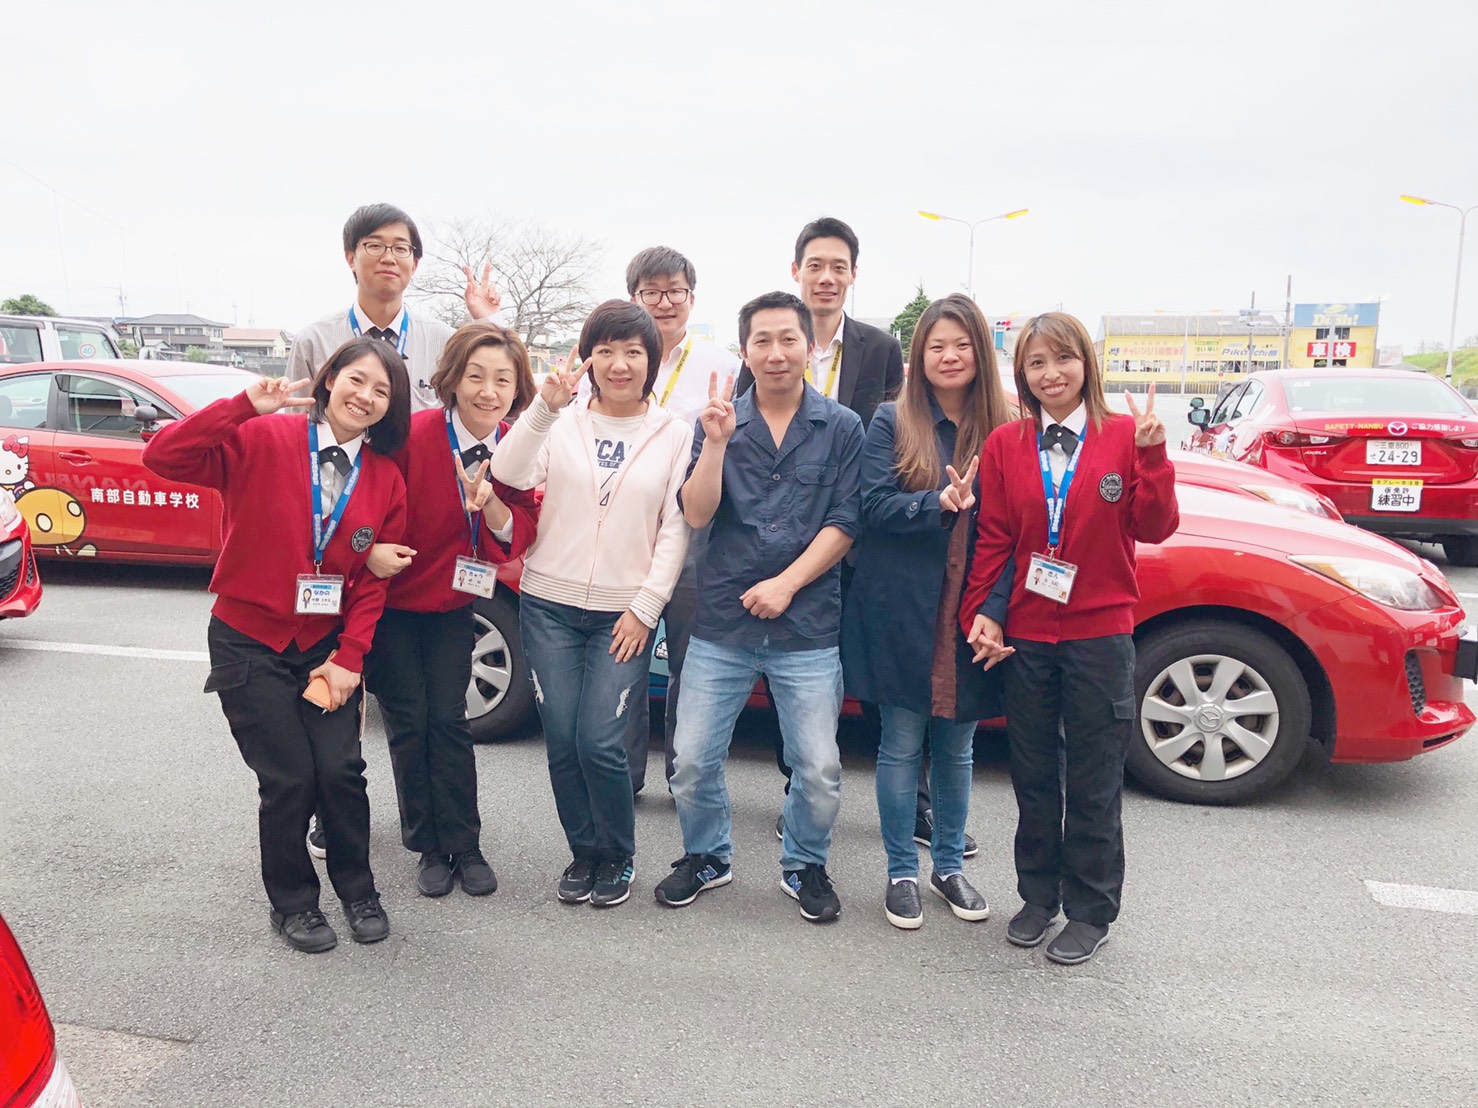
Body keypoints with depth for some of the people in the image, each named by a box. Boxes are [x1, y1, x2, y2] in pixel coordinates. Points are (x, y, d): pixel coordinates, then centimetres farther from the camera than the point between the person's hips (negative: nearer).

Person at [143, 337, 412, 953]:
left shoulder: (385, 480, 1)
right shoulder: (262, 441, -11)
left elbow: (374, 580, 1)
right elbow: (163, 457, -23)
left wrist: (348, 658, -5)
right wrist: (245, 406, -31)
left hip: (327, 647, 3)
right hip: (249, 643, -3)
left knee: (340, 771, -2)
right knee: (288, 780, 0)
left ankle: (357, 890, 24)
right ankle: (292, 903, 25)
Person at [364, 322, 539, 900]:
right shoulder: (412, 435, -23)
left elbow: (520, 536, -10)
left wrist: (491, 504, -28)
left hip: (452, 603, 3)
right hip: (390, 601, -2)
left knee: (449, 721, 4)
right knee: (409, 723, 4)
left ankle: (464, 847, 17)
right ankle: (429, 848, 20)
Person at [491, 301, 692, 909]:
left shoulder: (674, 433, 3)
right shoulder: (561, 424, 5)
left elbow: (676, 529, 0)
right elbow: (510, 473, -12)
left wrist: (645, 607, -6)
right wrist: (545, 405, -24)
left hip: (624, 614, -2)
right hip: (549, 606, 2)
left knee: (599, 743, -8)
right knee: (562, 739, 5)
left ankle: (618, 857, 17)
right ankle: (584, 853, 26)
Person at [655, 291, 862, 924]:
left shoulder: (841, 428, 2)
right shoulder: (720, 422, 5)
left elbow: (844, 522, -3)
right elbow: (697, 515, -3)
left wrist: (787, 584, -12)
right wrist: (717, 443, -16)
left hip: (807, 630, -1)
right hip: (722, 625, 1)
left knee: (820, 770, 3)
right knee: (692, 759, 6)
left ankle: (804, 866, 29)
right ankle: (707, 858, 32)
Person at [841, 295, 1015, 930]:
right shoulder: (892, 423, -1)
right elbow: (874, 506, -11)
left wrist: (994, 610, -11)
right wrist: (939, 505, -28)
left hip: (968, 618, 2)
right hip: (901, 615, -2)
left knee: (957, 747, 15)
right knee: (902, 745, 6)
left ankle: (949, 866, 33)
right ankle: (901, 874, 23)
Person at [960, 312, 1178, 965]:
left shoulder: (1124, 436, -2)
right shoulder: (1004, 445, 3)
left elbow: (1153, 529, -6)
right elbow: (992, 539, 2)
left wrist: (1152, 455, -17)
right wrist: (977, 612, -7)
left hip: (1100, 634, -2)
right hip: (1025, 635, 2)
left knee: (1093, 782, 8)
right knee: (1033, 775, 14)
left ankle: (1090, 910, 24)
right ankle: (1039, 896, 32)